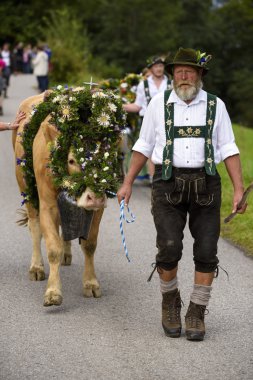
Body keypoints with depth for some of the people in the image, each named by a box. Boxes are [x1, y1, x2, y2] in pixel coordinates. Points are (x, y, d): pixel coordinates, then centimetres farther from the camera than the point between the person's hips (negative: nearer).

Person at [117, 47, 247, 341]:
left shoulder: (215, 105, 5)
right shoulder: (159, 104, 5)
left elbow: (228, 150, 4)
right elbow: (144, 146, 11)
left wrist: (238, 189, -4)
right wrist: (127, 183, 9)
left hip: (205, 186, 1)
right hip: (168, 183, -1)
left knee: (206, 252, -2)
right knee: (169, 248, -11)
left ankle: (196, 314, 11)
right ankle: (169, 301, 15)